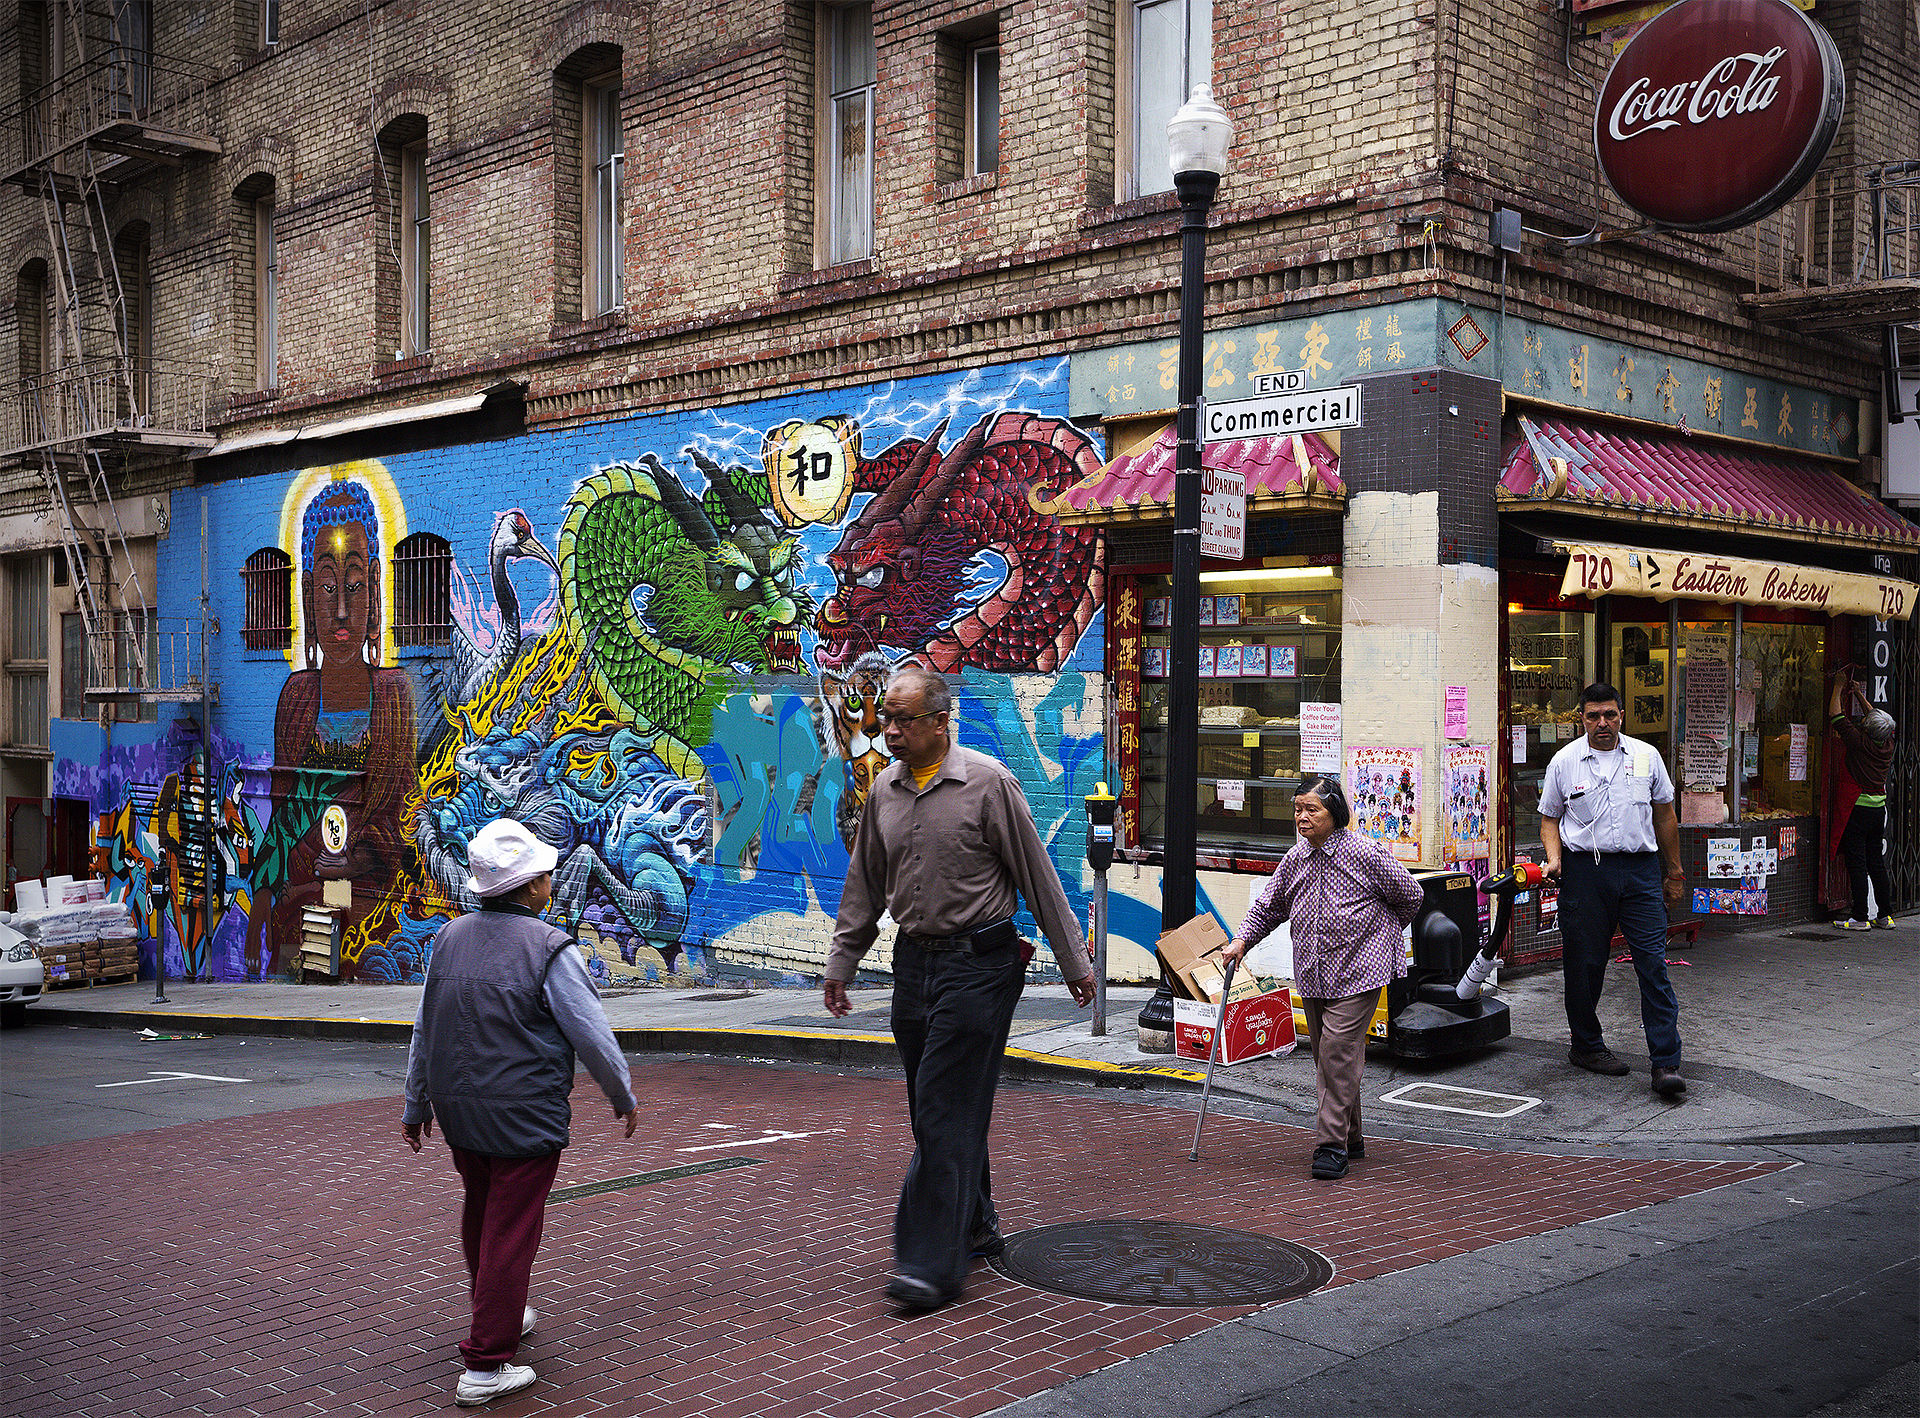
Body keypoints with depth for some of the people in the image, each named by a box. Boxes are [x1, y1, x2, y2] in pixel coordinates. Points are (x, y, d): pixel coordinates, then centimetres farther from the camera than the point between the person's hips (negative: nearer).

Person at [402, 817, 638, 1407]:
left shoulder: (449, 938, 2)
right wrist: (624, 1098, 4)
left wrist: (416, 1105, 23)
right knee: (510, 1230, 1)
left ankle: (501, 1316, 43)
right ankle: (485, 1366, 4)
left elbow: (424, 1030, 11)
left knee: (481, 1212, 23)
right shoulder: (551, 950, -16)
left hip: (457, 1110, 7)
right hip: (524, 1115, -6)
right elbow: (592, 1036, -12)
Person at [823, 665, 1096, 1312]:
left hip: (979, 964, -6)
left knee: (947, 1111, -10)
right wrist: (841, 963, 19)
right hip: (914, 962, 6)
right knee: (934, 1112, 12)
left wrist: (1074, 961, -1)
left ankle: (932, 1264, -9)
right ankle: (976, 1230, 29)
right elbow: (864, 887, 19)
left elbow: (1037, 876, -4)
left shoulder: (987, 781, -8)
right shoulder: (883, 790, 8)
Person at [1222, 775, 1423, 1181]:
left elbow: (1410, 896, 1)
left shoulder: (1365, 853, -11)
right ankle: (1351, 1138, 25)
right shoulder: (1295, 859, 7)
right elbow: (1268, 904, 17)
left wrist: (1382, 934, 11)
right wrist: (1242, 940, 5)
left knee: (1338, 1052, -13)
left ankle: (1332, 1146, -8)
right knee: (1327, 1057, 11)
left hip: (1356, 972, -6)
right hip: (1312, 976, 6)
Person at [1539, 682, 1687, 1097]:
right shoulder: (1564, 761, 4)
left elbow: (1665, 816, 16)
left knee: (1653, 964, -6)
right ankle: (1586, 1045, 24)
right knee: (1585, 962, 5)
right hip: (1585, 869, -1)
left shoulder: (1646, 756, 8)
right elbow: (1549, 818, 11)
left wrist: (1674, 871, 16)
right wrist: (1553, 858, -7)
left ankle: (1666, 1063, -7)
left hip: (1640, 868, 1)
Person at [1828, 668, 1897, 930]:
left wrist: (1839, 687, 0)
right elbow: (1876, 717, 22)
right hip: (1879, 807, 7)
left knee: (1857, 863, -4)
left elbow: (1836, 716, -11)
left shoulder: (1860, 742, -16)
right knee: (1876, 863, 13)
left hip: (1858, 807, -7)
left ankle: (1860, 918, -4)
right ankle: (1886, 915, 15)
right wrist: (1859, 694, 25)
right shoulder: (1887, 744, 3)